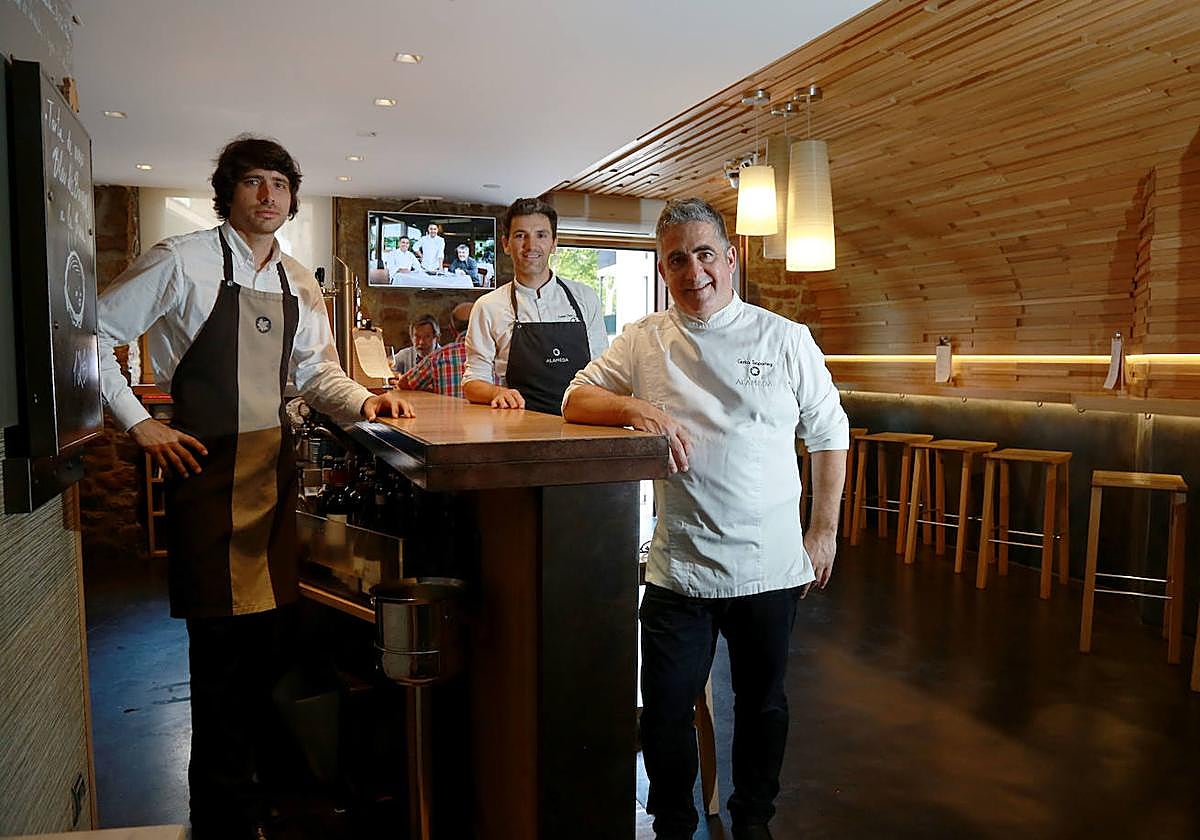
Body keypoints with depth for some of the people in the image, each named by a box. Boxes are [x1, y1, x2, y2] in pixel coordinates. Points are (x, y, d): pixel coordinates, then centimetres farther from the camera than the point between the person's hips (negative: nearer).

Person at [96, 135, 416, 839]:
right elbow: (93, 335, -1)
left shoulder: (298, 282, 12)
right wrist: (140, 424, -5)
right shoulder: (182, 262, -5)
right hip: (208, 467, -5)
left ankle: (247, 776, 31)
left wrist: (361, 401, -2)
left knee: (274, 628, 10)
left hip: (276, 464, 6)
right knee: (223, 637, -3)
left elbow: (317, 371, 17)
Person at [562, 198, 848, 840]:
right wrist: (635, 408, -20)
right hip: (677, 566, 0)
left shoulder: (785, 340, 0)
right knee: (665, 713, 8)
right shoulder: (642, 342, 2)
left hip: (770, 567, 0)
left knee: (763, 703, 17)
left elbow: (829, 435, 7)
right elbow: (576, 400, 0)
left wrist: (824, 530, 6)